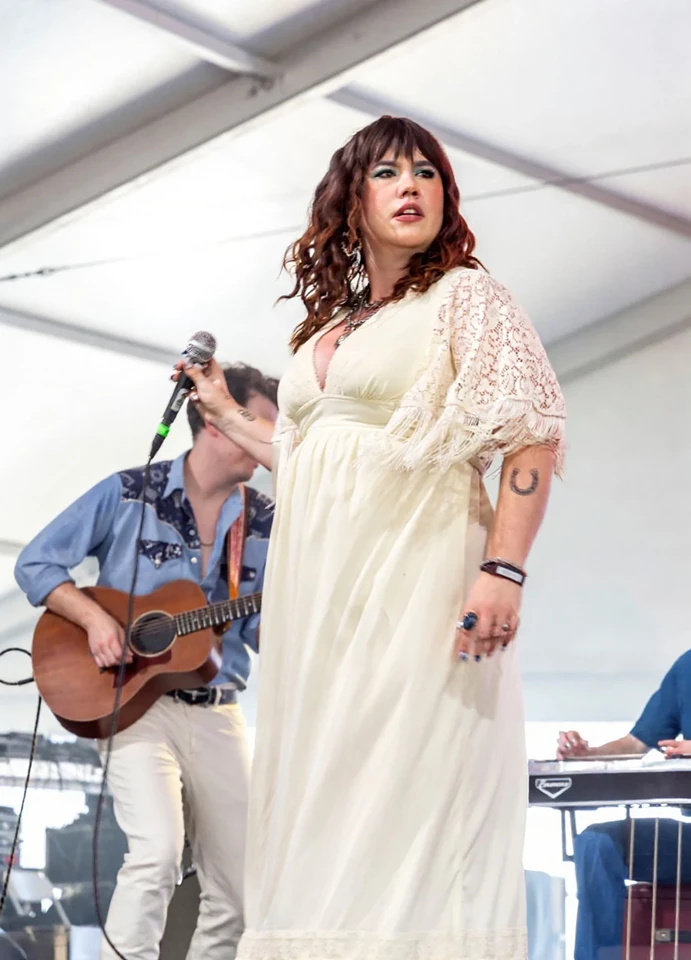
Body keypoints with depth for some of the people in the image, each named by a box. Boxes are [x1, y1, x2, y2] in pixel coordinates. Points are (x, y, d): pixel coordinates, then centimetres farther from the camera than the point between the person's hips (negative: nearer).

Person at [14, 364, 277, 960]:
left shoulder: (263, 524, 7)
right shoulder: (128, 495, -3)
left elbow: (261, 630, 12)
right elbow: (36, 564, -1)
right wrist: (95, 619, -15)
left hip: (218, 715, 5)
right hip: (135, 703, -5)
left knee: (240, 893, 3)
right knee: (157, 854, -25)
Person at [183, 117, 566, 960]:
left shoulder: (464, 296, 3)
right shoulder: (328, 328, 22)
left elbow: (534, 435, -8)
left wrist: (502, 570, -19)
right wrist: (225, 416, 31)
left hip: (414, 572, -7)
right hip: (321, 590, 7)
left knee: (408, 786, -12)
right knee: (319, 797, 3)